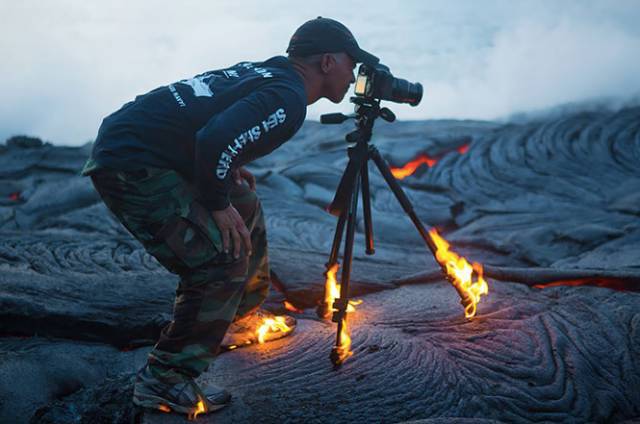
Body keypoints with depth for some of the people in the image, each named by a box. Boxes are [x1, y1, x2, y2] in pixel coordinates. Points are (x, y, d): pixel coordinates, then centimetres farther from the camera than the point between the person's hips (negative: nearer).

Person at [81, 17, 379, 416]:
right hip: (131, 164, -10)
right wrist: (217, 204, -14)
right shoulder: (287, 98, -16)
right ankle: (164, 380, -2)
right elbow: (214, 141, -29)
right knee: (221, 258, -12)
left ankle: (241, 321, 34)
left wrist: (229, 168, 13)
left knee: (245, 208, 20)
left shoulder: (264, 71, 13)